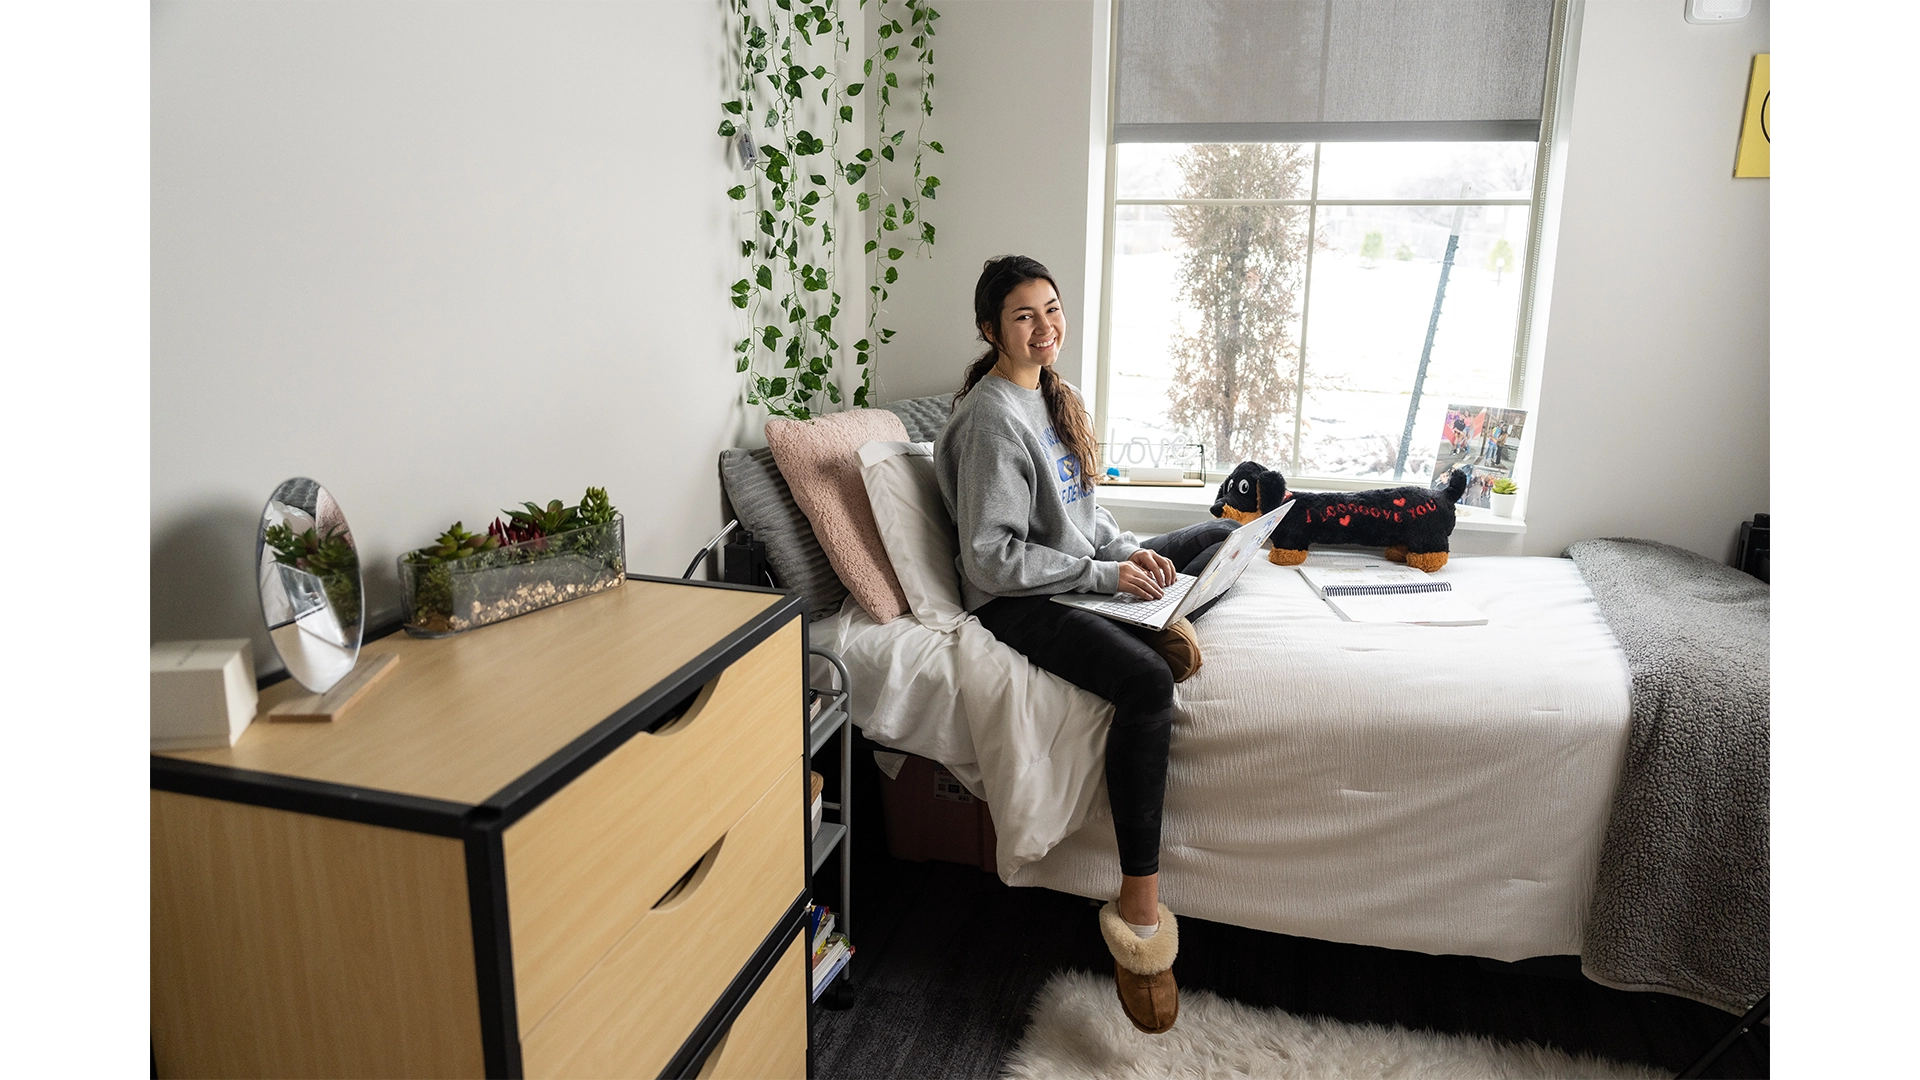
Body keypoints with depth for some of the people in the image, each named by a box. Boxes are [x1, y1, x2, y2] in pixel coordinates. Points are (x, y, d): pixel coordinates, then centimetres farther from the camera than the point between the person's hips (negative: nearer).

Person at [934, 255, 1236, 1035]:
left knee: (1220, 536, 19)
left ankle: (1167, 620, -8)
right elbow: (993, 557, -22)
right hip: (1018, 601, -10)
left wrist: (1127, 549, -1)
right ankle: (1138, 906, -29)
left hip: (1086, 574, 10)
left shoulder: (1051, 395, 11)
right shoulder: (992, 417, -17)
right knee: (1147, 682, -35)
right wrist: (1102, 573, -21)